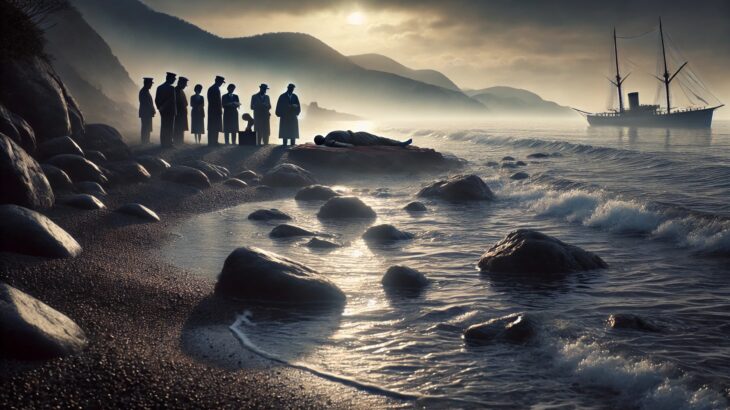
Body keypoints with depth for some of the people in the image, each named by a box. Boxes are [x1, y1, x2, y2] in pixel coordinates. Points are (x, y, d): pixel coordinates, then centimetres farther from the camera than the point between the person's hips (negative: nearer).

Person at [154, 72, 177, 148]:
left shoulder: (159, 87, 5)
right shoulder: (171, 88, -16)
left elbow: (156, 100, 7)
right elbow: (172, 101, -18)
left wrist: (159, 107, 15)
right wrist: (175, 110, -9)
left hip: (162, 110, 7)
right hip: (170, 110, -7)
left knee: (163, 127, 14)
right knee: (169, 127, 0)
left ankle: (163, 142, 17)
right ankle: (168, 142, 0)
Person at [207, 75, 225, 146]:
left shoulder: (210, 88, 14)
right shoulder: (216, 89, -14)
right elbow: (218, 101, -18)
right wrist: (220, 109, -12)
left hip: (211, 110, 9)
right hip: (216, 110, -9)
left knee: (211, 127, 11)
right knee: (215, 127, -6)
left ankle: (211, 142, 13)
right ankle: (214, 142, -6)